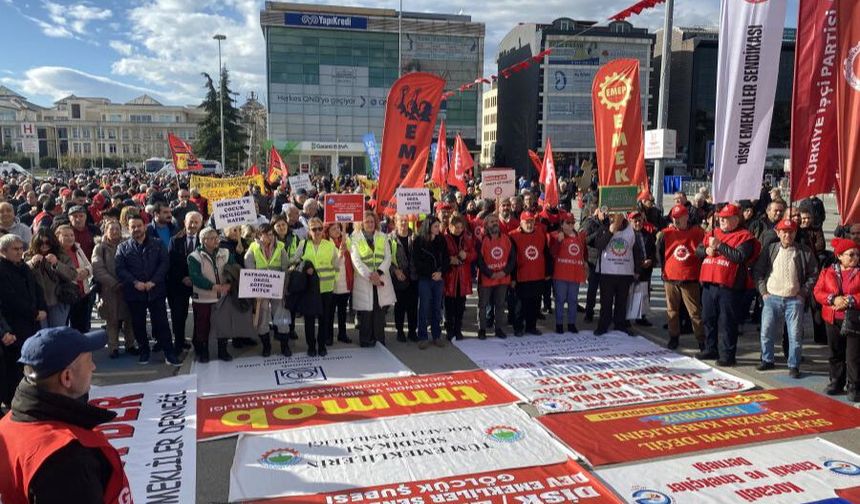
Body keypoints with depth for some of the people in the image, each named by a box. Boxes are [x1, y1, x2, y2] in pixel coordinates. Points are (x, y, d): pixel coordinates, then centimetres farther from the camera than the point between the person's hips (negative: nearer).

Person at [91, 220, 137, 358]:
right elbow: (98, 269, -8)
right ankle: (113, 347, 10)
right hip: (109, 290, -2)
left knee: (129, 318, 5)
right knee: (112, 320, 1)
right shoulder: (100, 248, 2)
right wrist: (114, 284, -16)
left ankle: (130, 345, 16)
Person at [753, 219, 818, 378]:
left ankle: (794, 366, 11)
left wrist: (803, 293, -2)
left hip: (794, 300, -1)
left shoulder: (805, 251, 1)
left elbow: (813, 274, 5)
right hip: (772, 298, 1)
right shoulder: (770, 249, 5)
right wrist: (763, 291, 1)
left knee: (795, 335, -1)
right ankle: (767, 360, 21)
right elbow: (758, 271, 8)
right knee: (767, 332, 5)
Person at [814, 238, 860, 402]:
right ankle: (836, 383, 27)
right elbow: (818, 292, 0)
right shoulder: (827, 272, 6)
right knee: (835, 354, 14)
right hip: (833, 320, 3)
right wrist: (833, 299, -16)